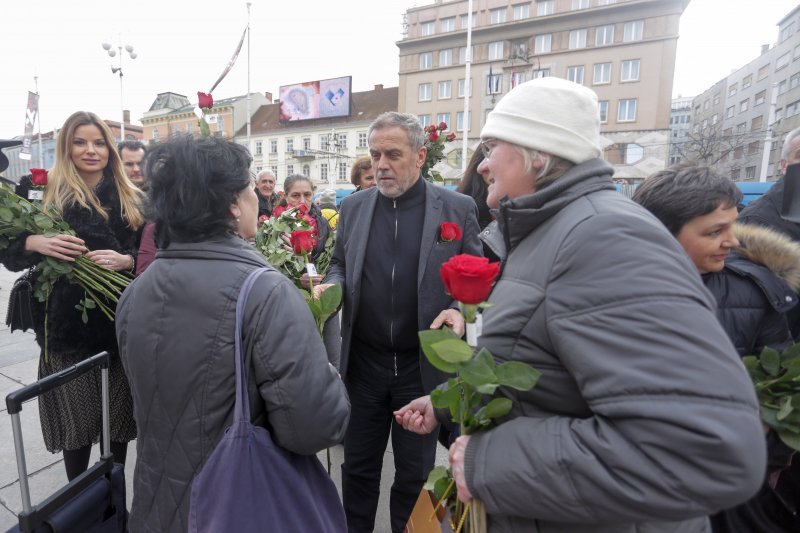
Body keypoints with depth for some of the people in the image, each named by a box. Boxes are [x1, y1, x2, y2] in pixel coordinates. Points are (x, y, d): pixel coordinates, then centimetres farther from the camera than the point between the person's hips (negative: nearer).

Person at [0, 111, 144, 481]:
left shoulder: (131, 200, 5)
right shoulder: (48, 196, 5)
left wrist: (125, 260, -18)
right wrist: (34, 242, -17)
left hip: (120, 324, 0)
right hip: (67, 327, 0)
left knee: (118, 420, 9)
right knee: (77, 421, 9)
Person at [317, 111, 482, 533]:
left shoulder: (457, 208, -5)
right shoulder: (353, 206, 4)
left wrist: (460, 310, -19)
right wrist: (331, 286, -9)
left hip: (423, 363, -2)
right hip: (363, 360, 3)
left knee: (414, 471, 18)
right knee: (358, 464, 20)